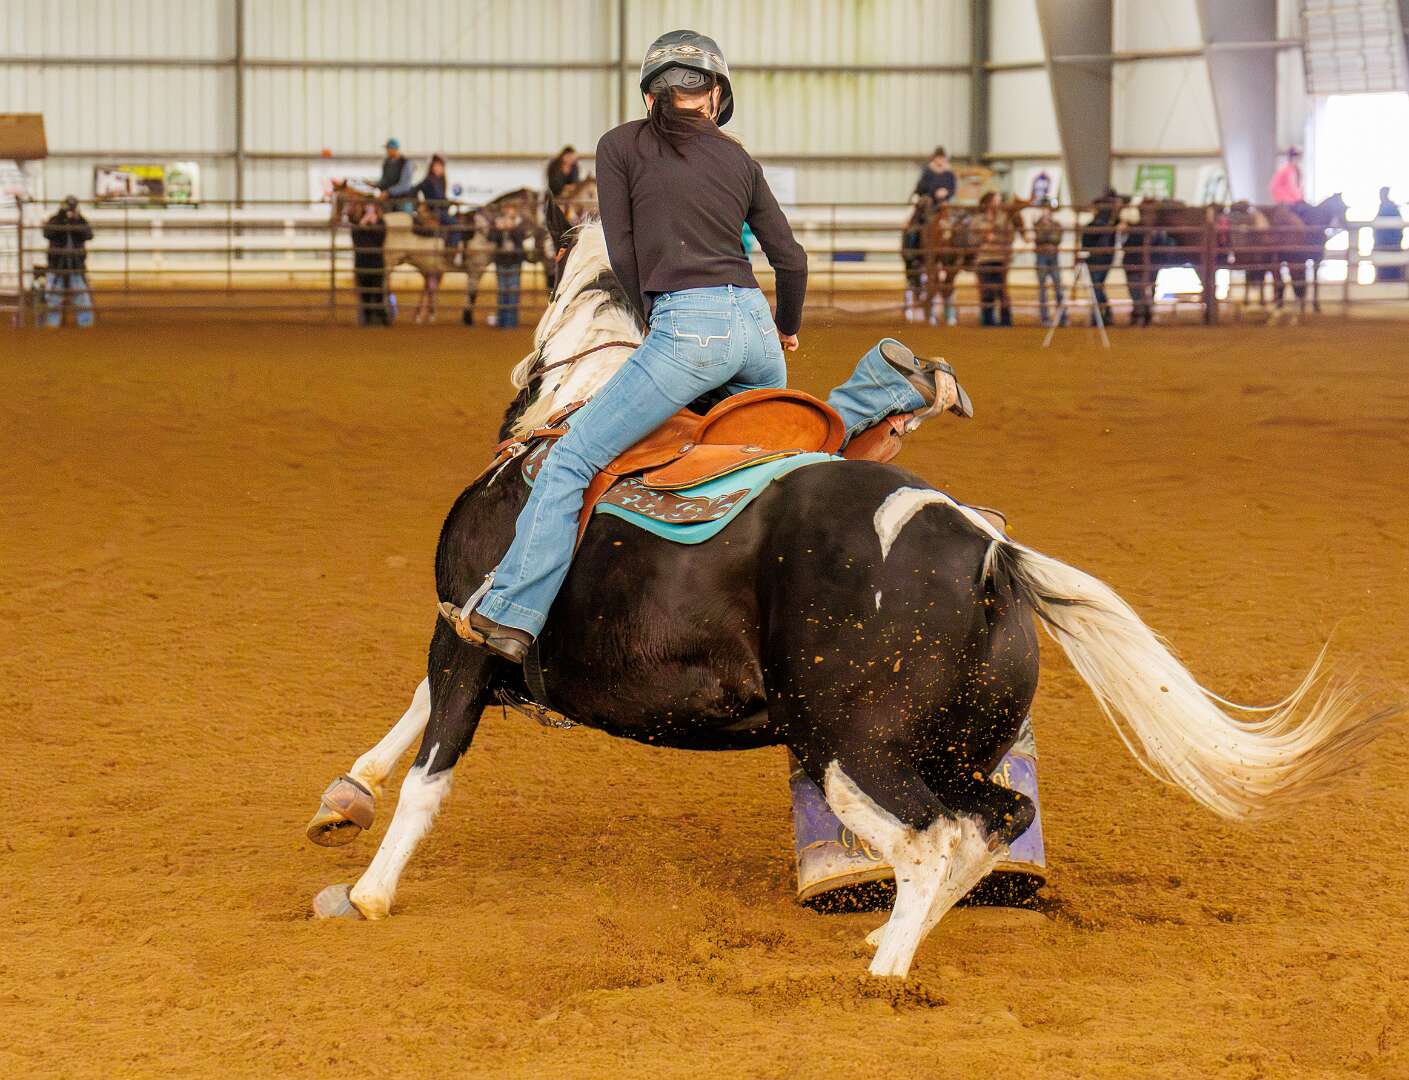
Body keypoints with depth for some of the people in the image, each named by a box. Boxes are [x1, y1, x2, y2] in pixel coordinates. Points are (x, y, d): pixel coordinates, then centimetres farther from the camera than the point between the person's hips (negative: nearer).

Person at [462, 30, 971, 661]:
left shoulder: (620, 147, 5)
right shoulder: (738, 160, 17)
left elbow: (622, 255, 5)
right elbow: (790, 259, 19)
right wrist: (787, 330, 37)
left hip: (686, 328, -5)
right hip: (754, 324, 5)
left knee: (570, 460, -4)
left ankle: (509, 614, -12)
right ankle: (888, 380, 9)